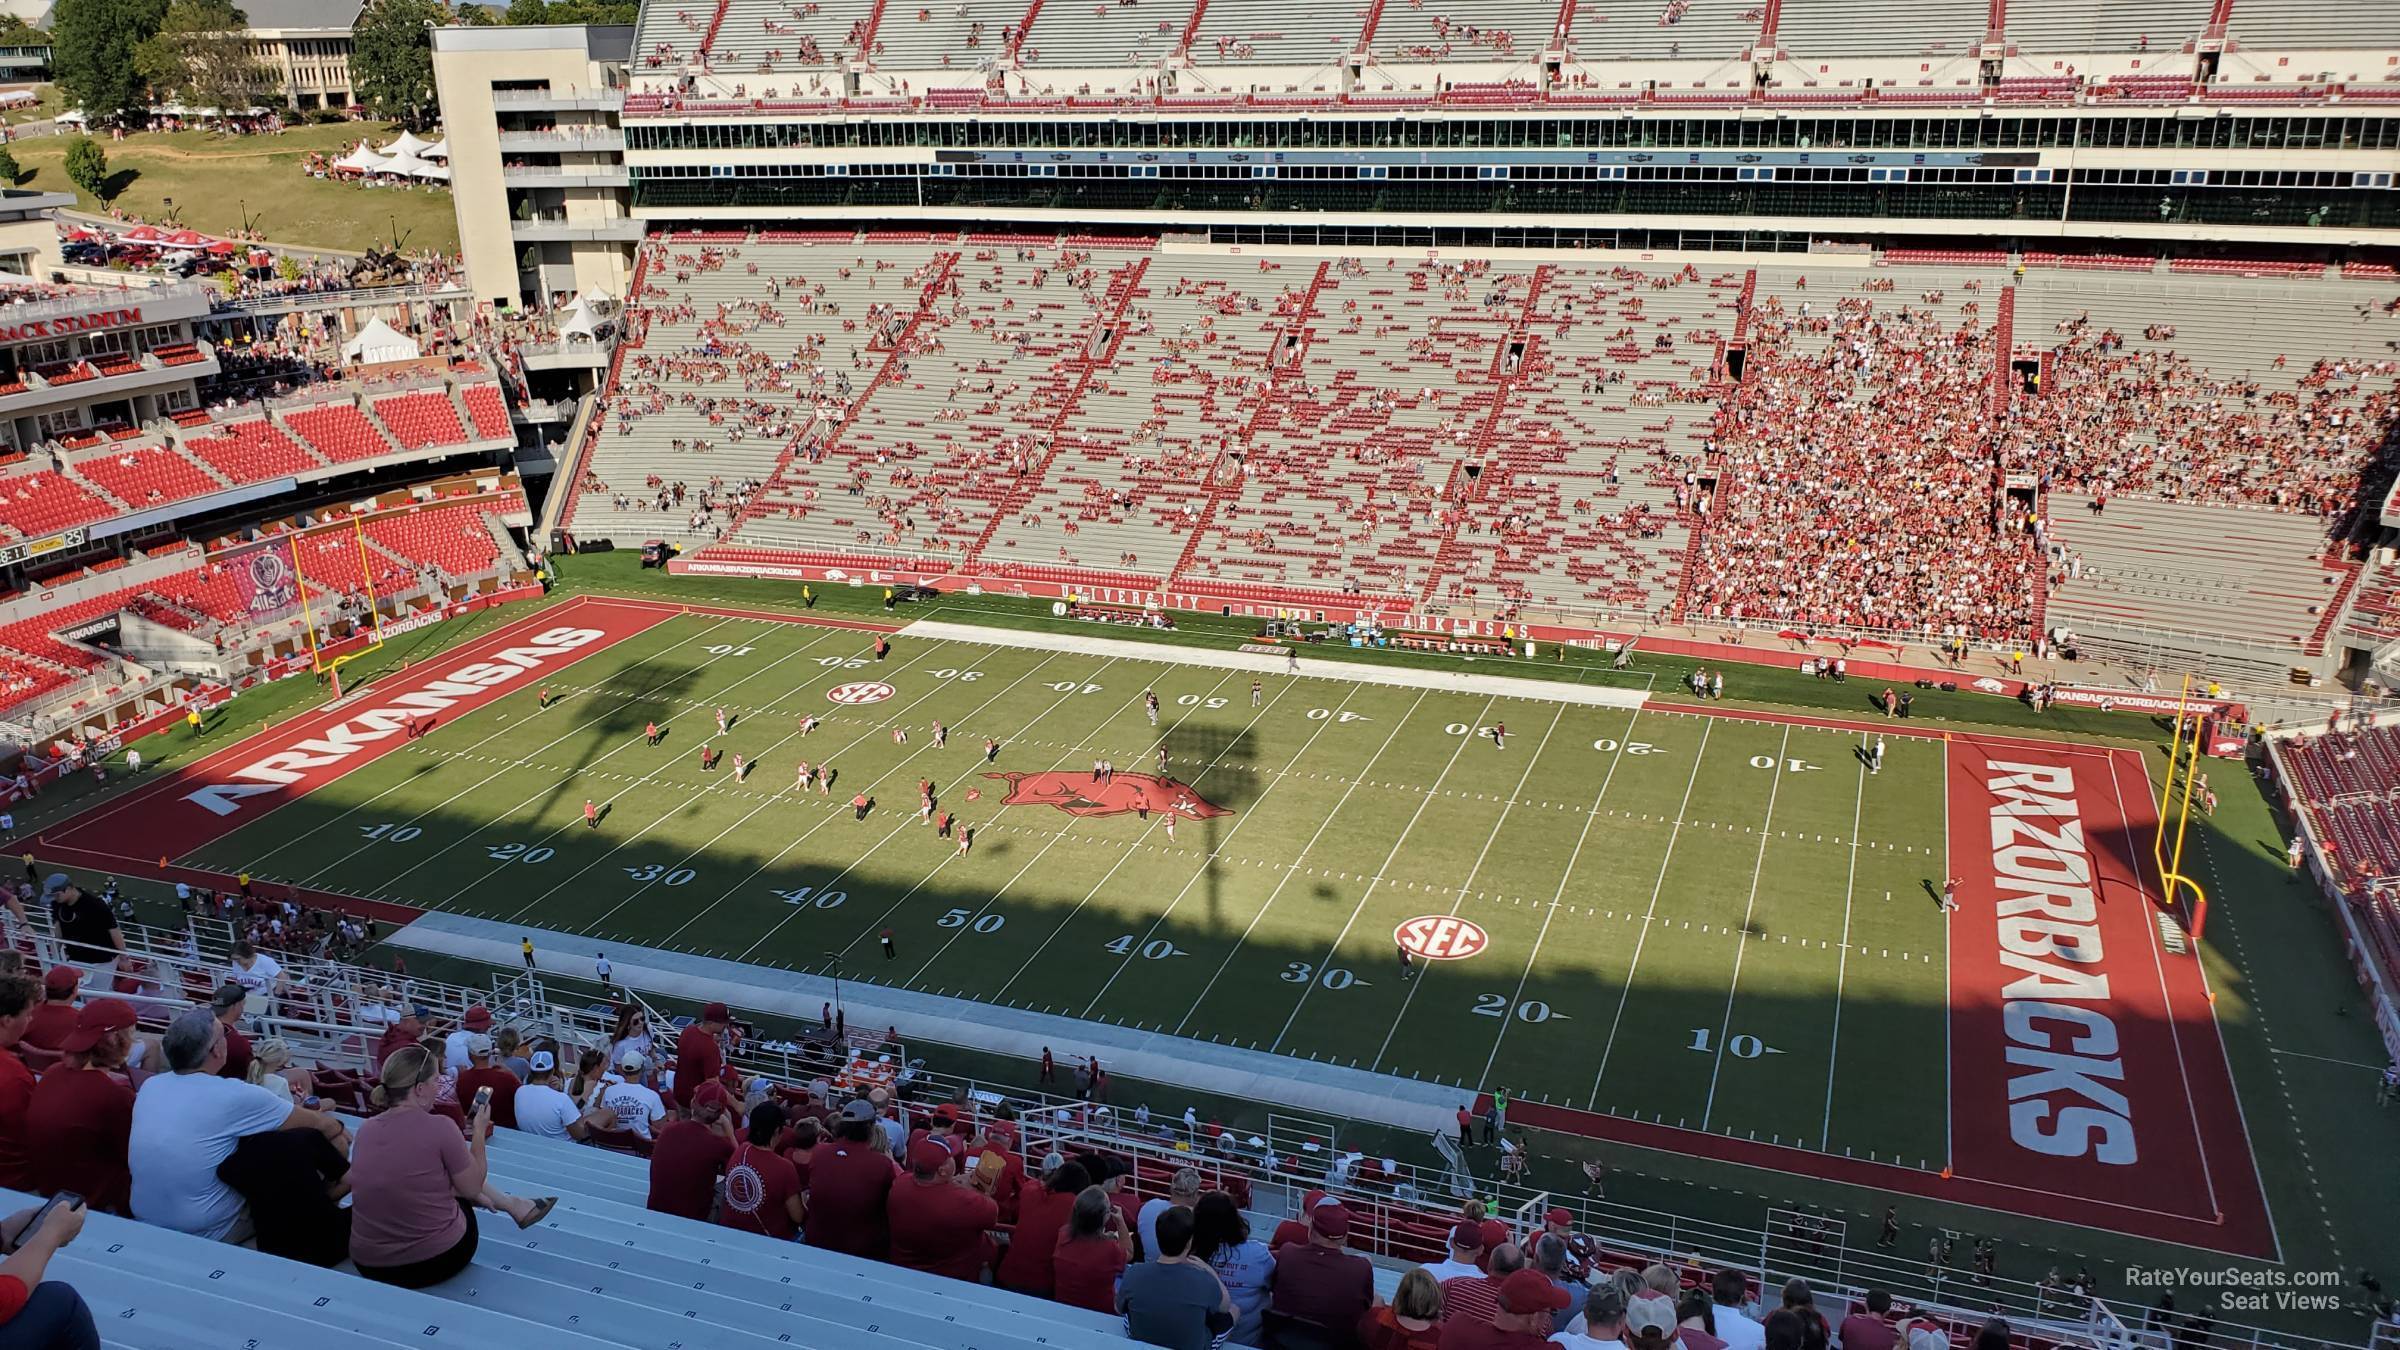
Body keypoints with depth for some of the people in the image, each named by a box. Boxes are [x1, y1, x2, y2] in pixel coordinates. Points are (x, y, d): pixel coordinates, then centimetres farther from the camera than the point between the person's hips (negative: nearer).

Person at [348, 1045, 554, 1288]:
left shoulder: (366, 1128, 0)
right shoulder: (439, 1127, -18)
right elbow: (472, 1187, -4)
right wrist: (480, 1132, 8)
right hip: (437, 1260, -5)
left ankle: (510, 1204, 37)